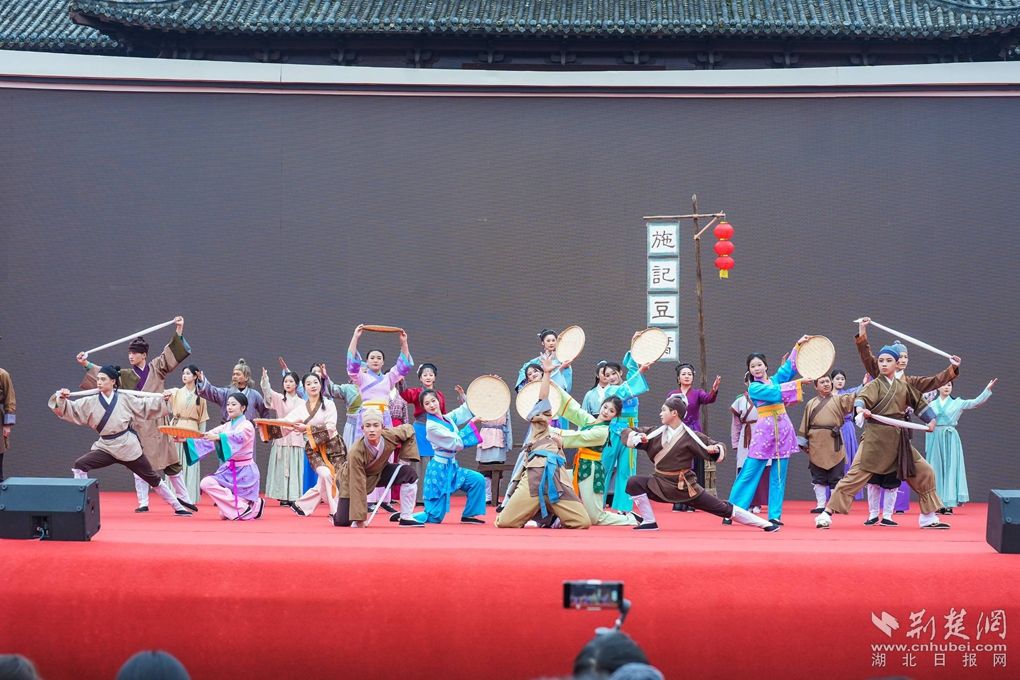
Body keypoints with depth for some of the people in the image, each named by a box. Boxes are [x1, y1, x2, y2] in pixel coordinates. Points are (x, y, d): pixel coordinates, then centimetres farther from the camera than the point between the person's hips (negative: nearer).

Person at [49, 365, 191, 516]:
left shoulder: (125, 399, -3)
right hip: (105, 446, 2)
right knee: (80, 465, -20)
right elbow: (70, 409, -7)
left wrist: (162, 399, 3)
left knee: (153, 478, 7)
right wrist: (61, 399, -25)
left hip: (128, 446, -1)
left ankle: (178, 507, 21)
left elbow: (145, 406, 10)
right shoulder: (91, 402, -1)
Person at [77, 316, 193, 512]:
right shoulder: (126, 376, 8)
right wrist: (87, 365, -4)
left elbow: (173, 352, 5)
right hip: (138, 424, 1)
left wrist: (178, 332, -4)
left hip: (157, 423, -1)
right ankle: (143, 503, 6)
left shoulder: (157, 368, 6)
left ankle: (183, 497, 16)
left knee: (171, 461, 5)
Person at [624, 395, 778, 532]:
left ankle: (765, 524, 5)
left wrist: (716, 449, -28)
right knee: (634, 483, -20)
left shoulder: (690, 437, -12)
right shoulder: (656, 433, -2)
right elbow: (627, 432, 1)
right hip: (660, 483, 3)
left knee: (722, 508, -3)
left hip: (685, 486, -3)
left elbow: (719, 448, -4)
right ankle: (649, 522, -7)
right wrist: (637, 438, -20)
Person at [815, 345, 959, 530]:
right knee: (856, 475, -12)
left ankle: (928, 517, 19)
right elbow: (862, 398, -21)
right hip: (875, 437, -5)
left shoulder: (904, 386, 13)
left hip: (898, 440, 5)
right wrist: (861, 409, -42)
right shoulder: (875, 385, -2)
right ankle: (827, 514, -9)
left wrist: (930, 419, 14)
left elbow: (919, 403, 25)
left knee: (925, 472, 6)